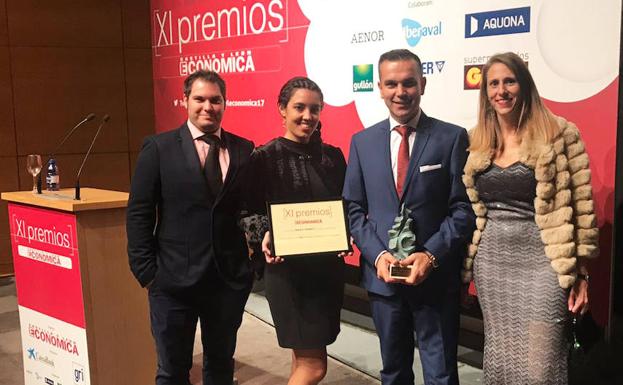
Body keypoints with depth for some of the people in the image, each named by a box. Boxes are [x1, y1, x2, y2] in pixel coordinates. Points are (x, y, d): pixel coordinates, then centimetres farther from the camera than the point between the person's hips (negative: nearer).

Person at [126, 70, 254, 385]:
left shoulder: (244, 150, 4)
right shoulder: (158, 148, -3)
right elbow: (139, 214, -4)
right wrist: (146, 271, -7)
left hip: (230, 277, 2)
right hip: (174, 279, -2)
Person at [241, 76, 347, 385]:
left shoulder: (333, 156, 6)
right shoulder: (264, 157, -7)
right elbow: (249, 210, -4)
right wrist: (264, 236, -23)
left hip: (328, 267, 5)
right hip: (287, 268, -5)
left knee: (304, 358, 14)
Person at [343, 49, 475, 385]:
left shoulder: (452, 138, -4)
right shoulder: (362, 142, 5)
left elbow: (463, 208, -6)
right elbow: (353, 208, 4)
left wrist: (432, 255, -18)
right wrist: (377, 255, -10)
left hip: (436, 276, -3)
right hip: (382, 275, 3)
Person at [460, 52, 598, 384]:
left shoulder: (560, 134, -5)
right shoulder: (476, 141, 7)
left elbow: (581, 206, -5)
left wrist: (580, 274, -6)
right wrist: (460, 265, 12)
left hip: (541, 260, -4)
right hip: (490, 261, 4)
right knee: (498, 356, 14)